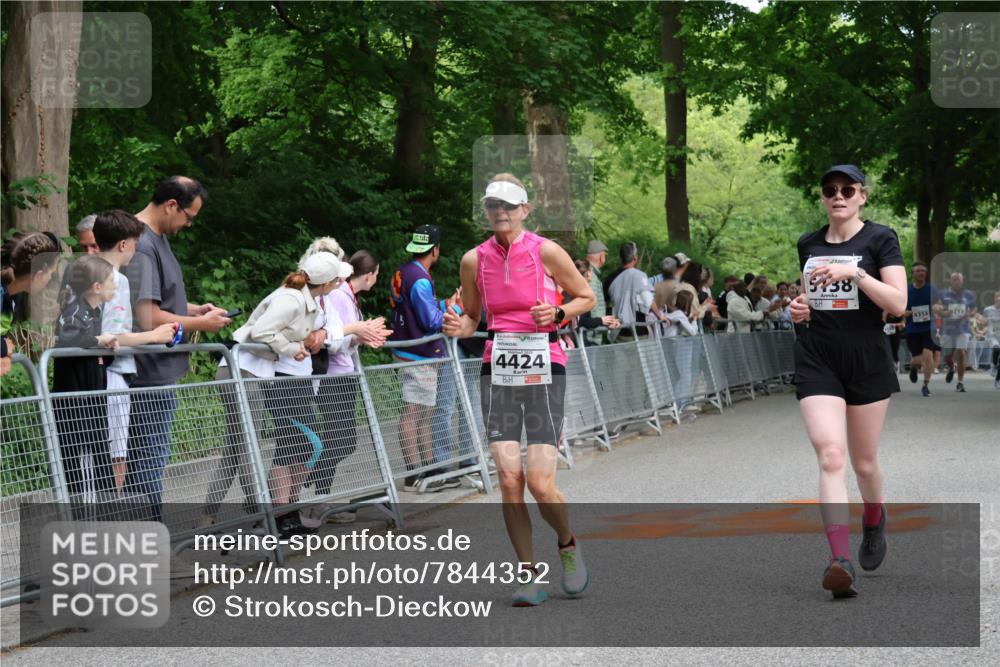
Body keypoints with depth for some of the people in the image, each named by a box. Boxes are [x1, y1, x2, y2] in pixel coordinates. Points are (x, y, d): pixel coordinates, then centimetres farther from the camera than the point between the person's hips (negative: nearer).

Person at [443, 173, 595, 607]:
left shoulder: (546, 252, -4)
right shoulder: (474, 260, 5)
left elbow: (586, 297, 8)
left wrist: (557, 314, -11)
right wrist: (459, 327, -5)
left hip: (543, 370, -2)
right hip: (498, 371, 3)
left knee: (540, 483, -10)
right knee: (509, 478, -8)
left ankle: (568, 545, 22)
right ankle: (529, 576, 6)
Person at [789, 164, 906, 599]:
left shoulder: (879, 240, -3)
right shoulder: (808, 245, 10)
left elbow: (898, 303, -13)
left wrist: (854, 273, -23)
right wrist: (800, 307, 4)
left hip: (867, 361, -2)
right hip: (817, 361, 2)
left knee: (864, 463, 10)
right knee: (830, 455, -16)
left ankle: (874, 519, 44)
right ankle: (841, 561, -25)